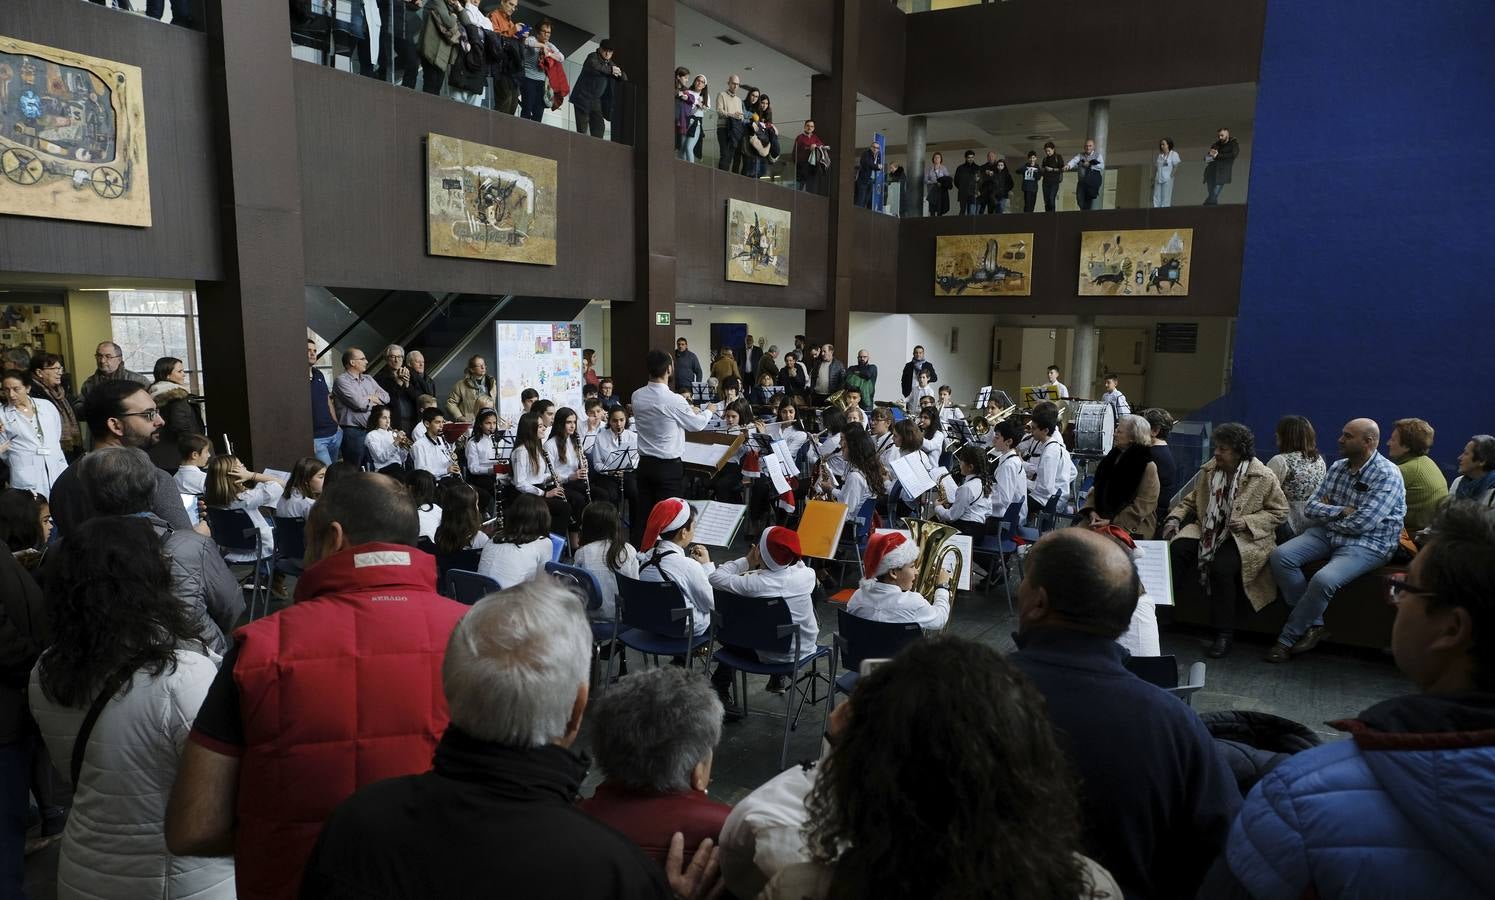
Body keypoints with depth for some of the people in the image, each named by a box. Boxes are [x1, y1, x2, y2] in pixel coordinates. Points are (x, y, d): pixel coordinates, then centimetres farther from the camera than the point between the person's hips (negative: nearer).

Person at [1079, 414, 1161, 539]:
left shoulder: (1148, 466, -9)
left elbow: (1143, 505, -13)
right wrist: (1091, 510, -1)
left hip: (1132, 527, -6)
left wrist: (1112, 522, -17)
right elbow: (1096, 487, 17)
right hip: (1101, 519, 6)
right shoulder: (1113, 457, 13)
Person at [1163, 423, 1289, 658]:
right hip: (1208, 530, 5)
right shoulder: (1209, 470, 8)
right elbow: (1191, 500, 17)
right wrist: (1175, 517, -1)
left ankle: (1225, 634, -17)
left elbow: (1280, 512, -2)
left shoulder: (1264, 478, -6)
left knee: (1221, 567, -33)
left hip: (1244, 537, -5)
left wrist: (1247, 522, -16)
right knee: (1176, 548, -25)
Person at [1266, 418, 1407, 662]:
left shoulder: (1388, 475, -14)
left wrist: (1326, 515, -6)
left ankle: (1288, 639, -11)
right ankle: (1314, 624, -6)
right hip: (1330, 534, 7)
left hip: (1369, 544, -7)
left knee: (1323, 580, -31)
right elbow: (1310, 508, 4)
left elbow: (1361, 523, -22)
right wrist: (1340, 511, -14)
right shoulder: (1338, 467, 7)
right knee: (1280, 556, -16)